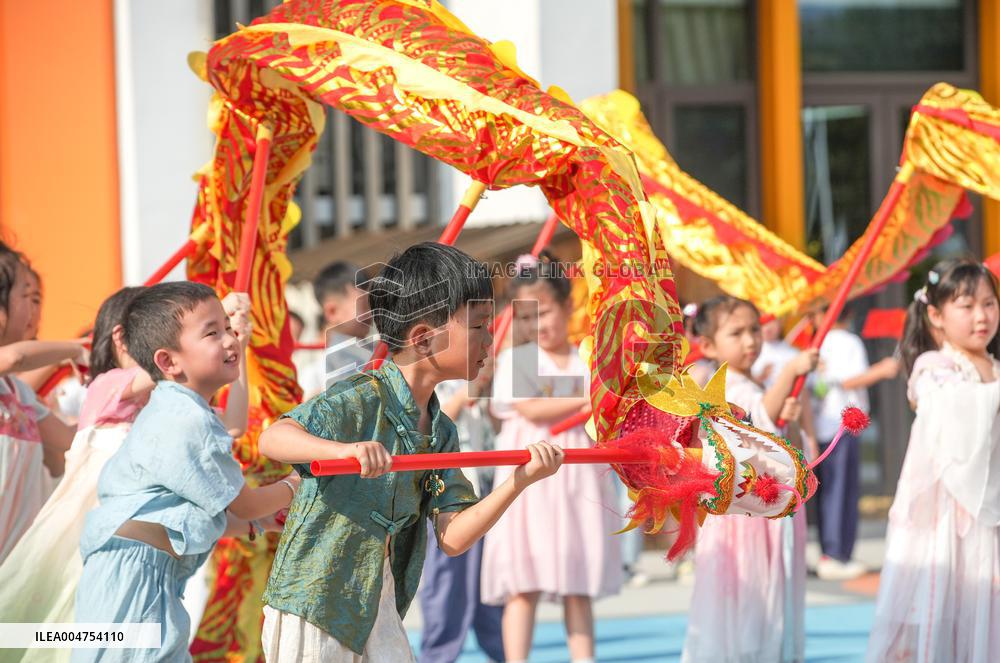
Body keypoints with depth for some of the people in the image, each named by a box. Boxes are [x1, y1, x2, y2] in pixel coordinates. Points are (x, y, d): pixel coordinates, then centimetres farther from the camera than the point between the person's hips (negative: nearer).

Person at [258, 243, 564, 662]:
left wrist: (518, 482, -8)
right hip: (311, 608, -8)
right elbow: (272, 440, -29)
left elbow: (452, 538, 3)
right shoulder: (361, 400, -15)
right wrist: (344, 450, -47)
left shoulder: (441, 432, 8)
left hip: (379, 609, 8)